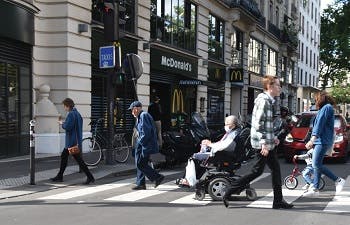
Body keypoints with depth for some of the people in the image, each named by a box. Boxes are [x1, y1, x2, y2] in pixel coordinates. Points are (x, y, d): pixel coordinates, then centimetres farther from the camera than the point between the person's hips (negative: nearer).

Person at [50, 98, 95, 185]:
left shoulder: (71, 114, -17)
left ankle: (90, 177, -5)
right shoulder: (77, 113, 14)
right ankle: (59, 176, 27)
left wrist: (62, 123, -4)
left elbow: (68, 127, -23)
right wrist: (64, 123, 12)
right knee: (63, 156, 18)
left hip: (72, 142, -10)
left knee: (79, 160, -7)